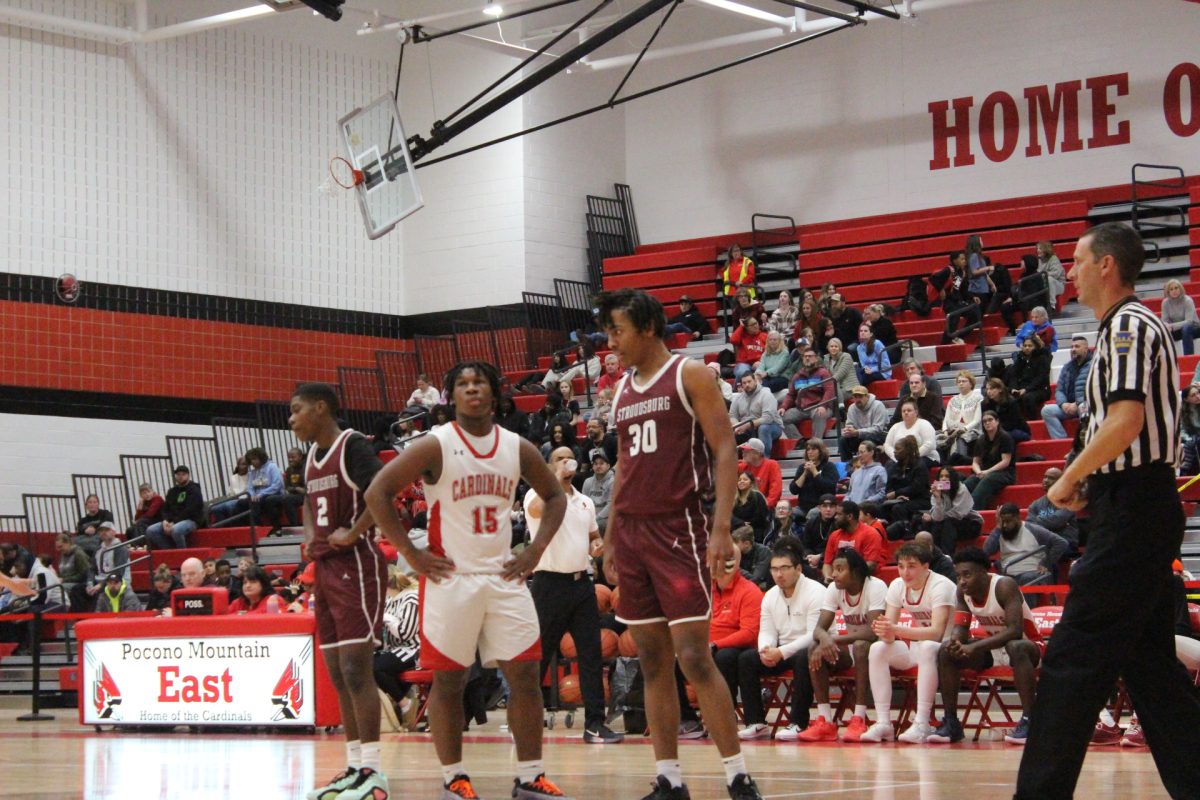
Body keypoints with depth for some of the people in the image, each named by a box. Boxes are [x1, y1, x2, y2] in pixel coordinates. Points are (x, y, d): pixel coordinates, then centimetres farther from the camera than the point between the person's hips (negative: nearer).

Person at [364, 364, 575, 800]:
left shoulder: (518, 448, 5)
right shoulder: (436, 446, -8)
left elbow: (554, 496, 19)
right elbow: (377, 492, -11)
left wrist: (536, 548, 6)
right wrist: (411, 554, -12)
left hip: (505, 576, 4)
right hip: (451, 578, -4)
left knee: (525, 674, 0)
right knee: (448, 680, 1)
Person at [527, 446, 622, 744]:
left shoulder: (586, 502, 17)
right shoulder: (538, 494, -3)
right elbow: (537, 509, -28)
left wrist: (598, 546, 5)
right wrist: (557, 476, -17)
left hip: (581, 583, 6)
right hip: (550, 583, -6)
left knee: (591, 654, 1)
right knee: (538, 655, -2)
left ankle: (594, 722, 3)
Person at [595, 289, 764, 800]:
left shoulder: (690, 376, -4)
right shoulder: (623, 389, 15)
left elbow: (725, 452, -9)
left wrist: (721, 529, -18)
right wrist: (611, 536, 17)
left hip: (680, 528, -7)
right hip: (633, 532, 7)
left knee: (693, 655, -11)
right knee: (652, 660, 6)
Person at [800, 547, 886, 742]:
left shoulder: (876, 587, -21)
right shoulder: (834, 589, -4)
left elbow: (873, 631, -32)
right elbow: (819, 628, -11)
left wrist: (834, 639, -37)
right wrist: (825, 638, -37)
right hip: (850, 646, 5)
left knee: (861, 647, -38)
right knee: (816, 651, -21)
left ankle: (859, 719, -37)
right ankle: (825, 721, -24)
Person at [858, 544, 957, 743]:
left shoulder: (940, 586, -20)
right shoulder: (897, 586, -1)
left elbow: (936, 632, -31)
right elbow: (890, 630, -4)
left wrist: (896, 630, -42)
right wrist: (884, 632, -30)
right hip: (915, 646, 6)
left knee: (927, 648, -39)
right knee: (877, 649, -19)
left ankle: (922, 724, -39)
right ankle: (883, 723, -22)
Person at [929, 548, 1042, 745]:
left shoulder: (1004, 586, -25)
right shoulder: (963, 591, -6)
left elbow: (1015, 631, -34)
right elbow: (961, 627, -2)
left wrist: (974, 647, -40)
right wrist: (955, 642, -28)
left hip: (1027, 645, -6)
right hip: (992, 648, 6)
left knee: (1017, 648, -40)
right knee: (946, 651, -13)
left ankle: (1029, 721, -36)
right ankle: (950, 722, -9)